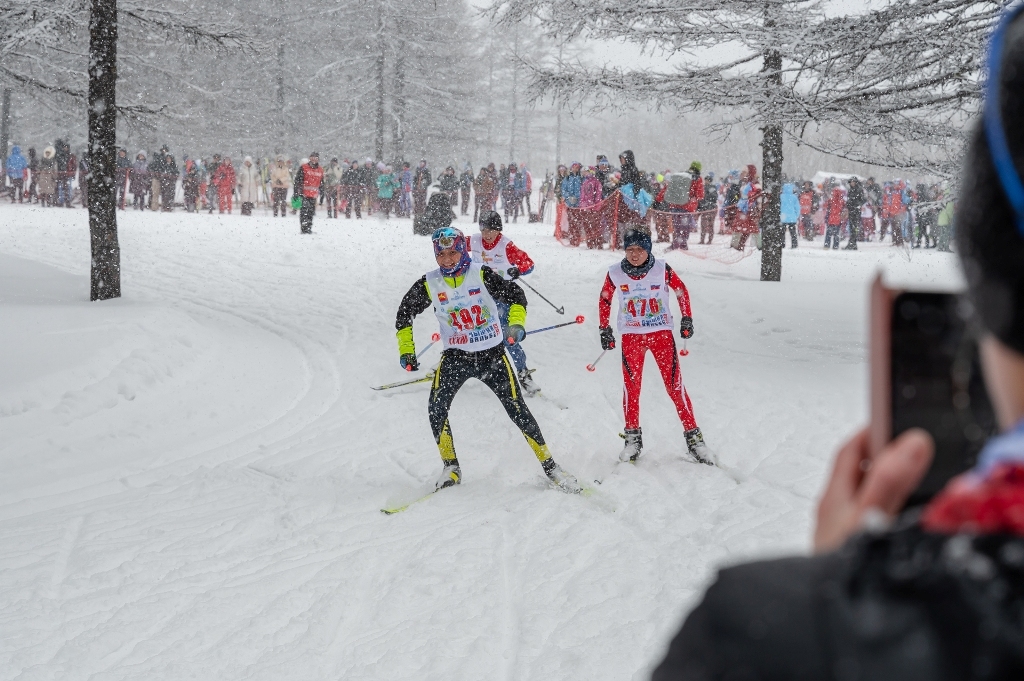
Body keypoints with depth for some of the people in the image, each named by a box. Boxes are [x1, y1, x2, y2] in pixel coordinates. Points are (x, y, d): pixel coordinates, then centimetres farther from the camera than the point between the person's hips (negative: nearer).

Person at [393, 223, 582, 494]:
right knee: (436, 408, -17)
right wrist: (406, 351, 4)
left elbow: (516, 296, -6)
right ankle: (451, 469, 1)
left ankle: (550, 466, 7)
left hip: (492, 354, -2)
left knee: (517, 409, -6)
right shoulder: (429, 284, -6)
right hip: (455, 357, 2)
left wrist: (516, 324, -23)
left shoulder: (481, 275, -11)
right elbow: (405, 313, 7)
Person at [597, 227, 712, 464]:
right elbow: (605, 299, 9)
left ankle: (693, 437, 2)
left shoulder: (662, 269, -10)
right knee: (631, 387, -1)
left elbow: (681, 291, 5)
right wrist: (605, 329, 8)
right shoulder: (615, 273, -6)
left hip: (661, 334, -1)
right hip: (631, 337, 1)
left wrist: (686, 320, 1)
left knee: (675, 385, -4)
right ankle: (633, 439, 13)